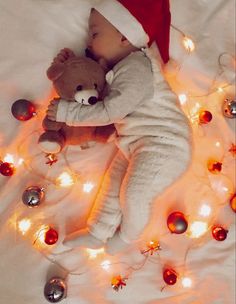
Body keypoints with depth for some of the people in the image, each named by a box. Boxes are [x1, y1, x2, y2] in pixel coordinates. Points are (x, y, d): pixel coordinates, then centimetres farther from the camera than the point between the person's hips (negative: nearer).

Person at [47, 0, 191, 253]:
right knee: (113, 182, 12)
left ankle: (129, 235, 22)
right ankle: (97, 234, 26)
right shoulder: (119, 66, 8)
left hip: (163, 146, -10)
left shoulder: (136, 69, -24)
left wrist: (67, 112, -20)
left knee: (134, 194, -9)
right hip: (137, 143, 10)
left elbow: (108, 112, -27)